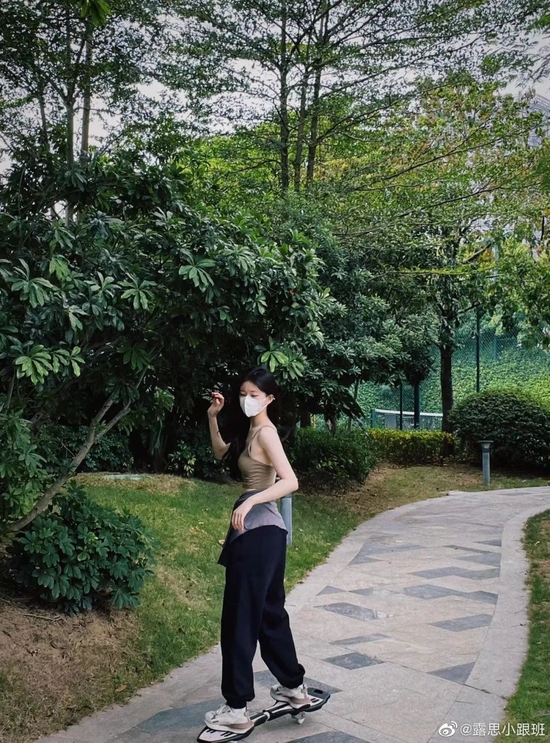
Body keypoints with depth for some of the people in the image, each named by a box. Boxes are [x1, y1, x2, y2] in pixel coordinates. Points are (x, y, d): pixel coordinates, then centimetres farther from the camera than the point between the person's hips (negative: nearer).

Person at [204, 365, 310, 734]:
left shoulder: (266, 432, -15)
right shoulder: (251, 431, 13)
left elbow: (291, 482, -25)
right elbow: (221, 453, 28)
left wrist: (249, 501, -32)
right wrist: (213, 418, 16)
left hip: (258, 531, -10)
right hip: (262, 529, 10)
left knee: (241, 617, -4)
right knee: (269, 611, 19)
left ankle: (238, 709, 4)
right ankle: (295, 687, 31)